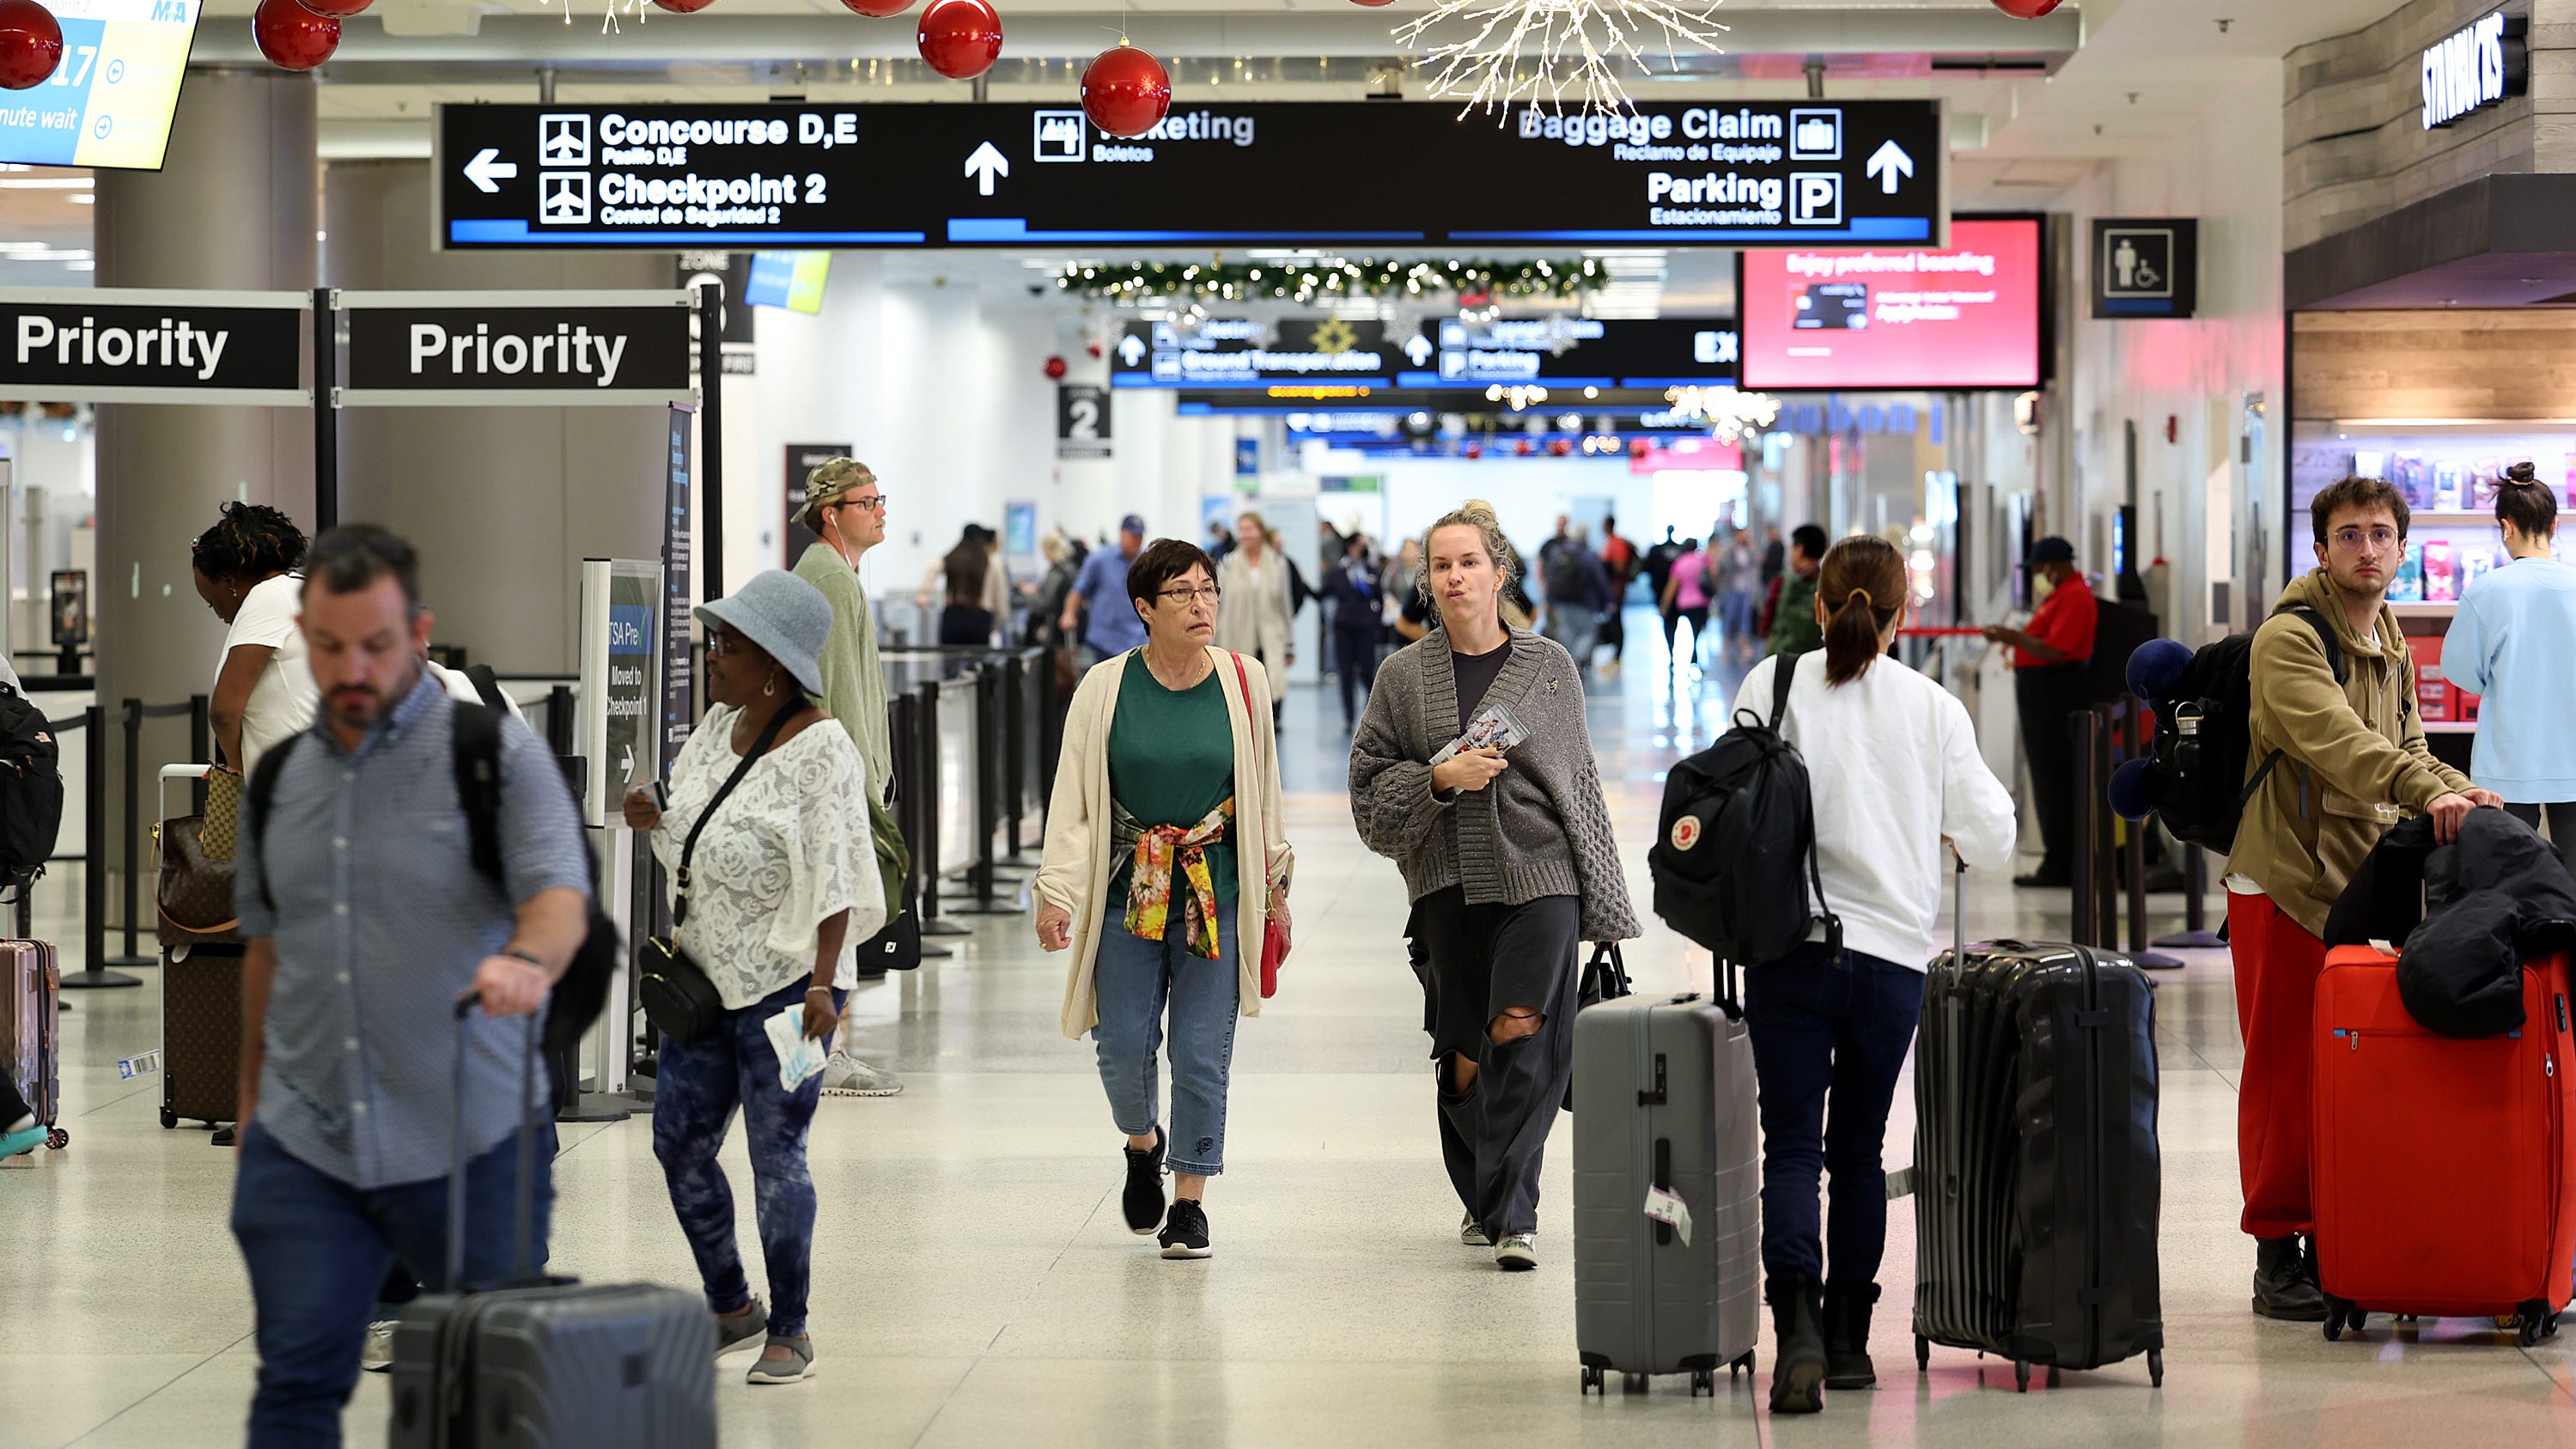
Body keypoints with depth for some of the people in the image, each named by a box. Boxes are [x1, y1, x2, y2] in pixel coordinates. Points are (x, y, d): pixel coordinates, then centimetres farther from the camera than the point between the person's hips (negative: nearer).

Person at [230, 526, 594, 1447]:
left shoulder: (496, 750, -4)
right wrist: (251, 1097, 20)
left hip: (468, 1142, -3)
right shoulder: (277, 776, 12)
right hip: (304, 1145, 4)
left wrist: (528, 957, -39)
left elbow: (559, 890, -18)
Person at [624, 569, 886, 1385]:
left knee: (776, 1157, -4)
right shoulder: (717, 728, 9)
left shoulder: (820, 751, -15)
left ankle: (790, 1333, 9)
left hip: (785, 983, -8)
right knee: (679, 1145, 10)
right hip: (707, 975, 8)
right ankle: (730, 1307, 27)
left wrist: (822, 982, -26)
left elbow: (835, 879, -19)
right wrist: (657, 821, -2)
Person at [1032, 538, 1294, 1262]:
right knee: (1123, 1045, 0)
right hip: (1127, 894, 0)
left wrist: (1275, 885, 15)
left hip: (1217, 896, 0)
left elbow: (1264, 794, 12)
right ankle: (1143, 1144, 32)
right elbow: (1073, 796, -1)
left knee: (1201, 1054, -1)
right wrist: (1057, 889, -8)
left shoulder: (1244, 685, 2)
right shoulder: (1105, 687, -1)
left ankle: (1189, 1203, 10)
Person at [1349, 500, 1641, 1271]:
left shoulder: (1549, 666, 6)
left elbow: (1579, 780, 11)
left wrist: (1604, 899, 12)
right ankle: (1484, 1200, 25)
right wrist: (1441, 778, -13)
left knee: (1523, 1031, -14)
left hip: (1539, 871, -1)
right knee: (1464, 1053, 5)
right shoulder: (1404, 674, 6)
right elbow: (1371, 785, 6)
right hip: (1448, 881, 1)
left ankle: (1511, 1215, -9)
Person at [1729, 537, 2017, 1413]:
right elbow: (1991, 839, 5)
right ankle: (1847, 1339, 20)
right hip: (1892, 951, 1)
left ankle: (1799, 1330, -20)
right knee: (1858, 1148, 15)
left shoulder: (1772, 685, -2)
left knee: (1792, 1146, -1)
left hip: (1788, 947, -1)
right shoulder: (1933, 708, 1)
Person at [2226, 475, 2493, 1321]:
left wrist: (2456, 791, -5)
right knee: (2285, 1075, -3)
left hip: (2357, 882, 8)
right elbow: (2337, 742, -27)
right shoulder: (2290, 638, -12)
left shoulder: (2390, 642, 16)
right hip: (2285, 879, -8)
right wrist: (2426, 792, -39)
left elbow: (2404, 749, 16)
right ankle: (2278, 1257, 3)